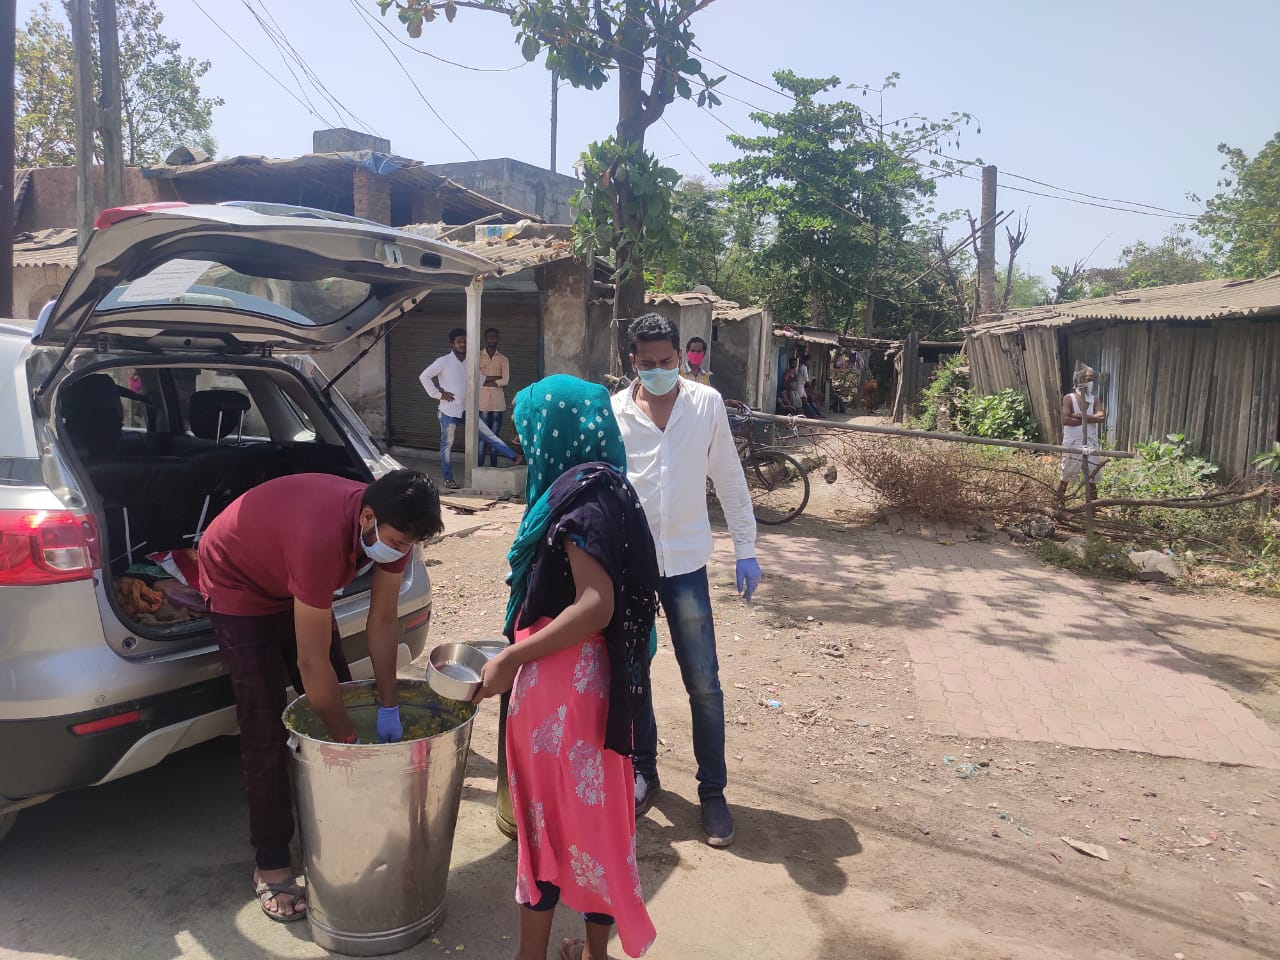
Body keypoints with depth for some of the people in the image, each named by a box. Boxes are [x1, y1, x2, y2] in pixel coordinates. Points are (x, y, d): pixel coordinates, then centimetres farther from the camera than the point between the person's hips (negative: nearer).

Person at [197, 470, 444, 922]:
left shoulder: (391, 526, -22)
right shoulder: (323, 537, -44)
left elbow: (383, 620, -11)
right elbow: (312, 661, -36)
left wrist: (388, 709, -11)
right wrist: (348, 739, -25)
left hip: (292, 580, 7)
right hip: (237, 582, -7)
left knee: (334, 696, 8)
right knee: (267, 728, -10)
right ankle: (270, 866, 5)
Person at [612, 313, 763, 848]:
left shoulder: (707, 405, -3)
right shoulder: (611, 413, -4)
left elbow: (729, 481, 2)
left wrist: (746, 550, 0)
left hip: (685, 562, 0)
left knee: (704, 684, 2)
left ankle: (712, 791, 19)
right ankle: (643, 773, 34)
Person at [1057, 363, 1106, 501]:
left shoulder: (1095, 399, 6)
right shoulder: (1069, 398, -6)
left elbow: (1101, 416, -10)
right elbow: (1065, 420, -19)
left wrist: (1082, 416, -18)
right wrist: (1090, 419, -12)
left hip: (1090, 443, 4)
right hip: (1072, 443, -4)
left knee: (1092, 476, 9)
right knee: (1066, 475, 3)